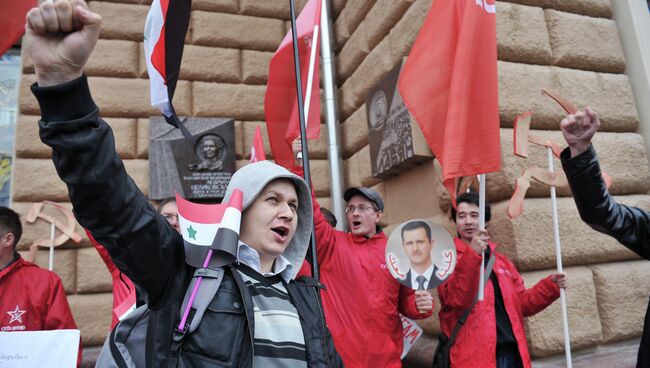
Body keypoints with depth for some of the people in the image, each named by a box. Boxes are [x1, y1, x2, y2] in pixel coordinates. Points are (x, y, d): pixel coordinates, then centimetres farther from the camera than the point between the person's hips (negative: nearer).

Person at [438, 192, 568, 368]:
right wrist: (471, 256, -27)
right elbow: (455, 299, -18)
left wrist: (551, 286, 2)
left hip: (511, 352, 6)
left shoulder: (501, 260, 16)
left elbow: (520, 303, 17)